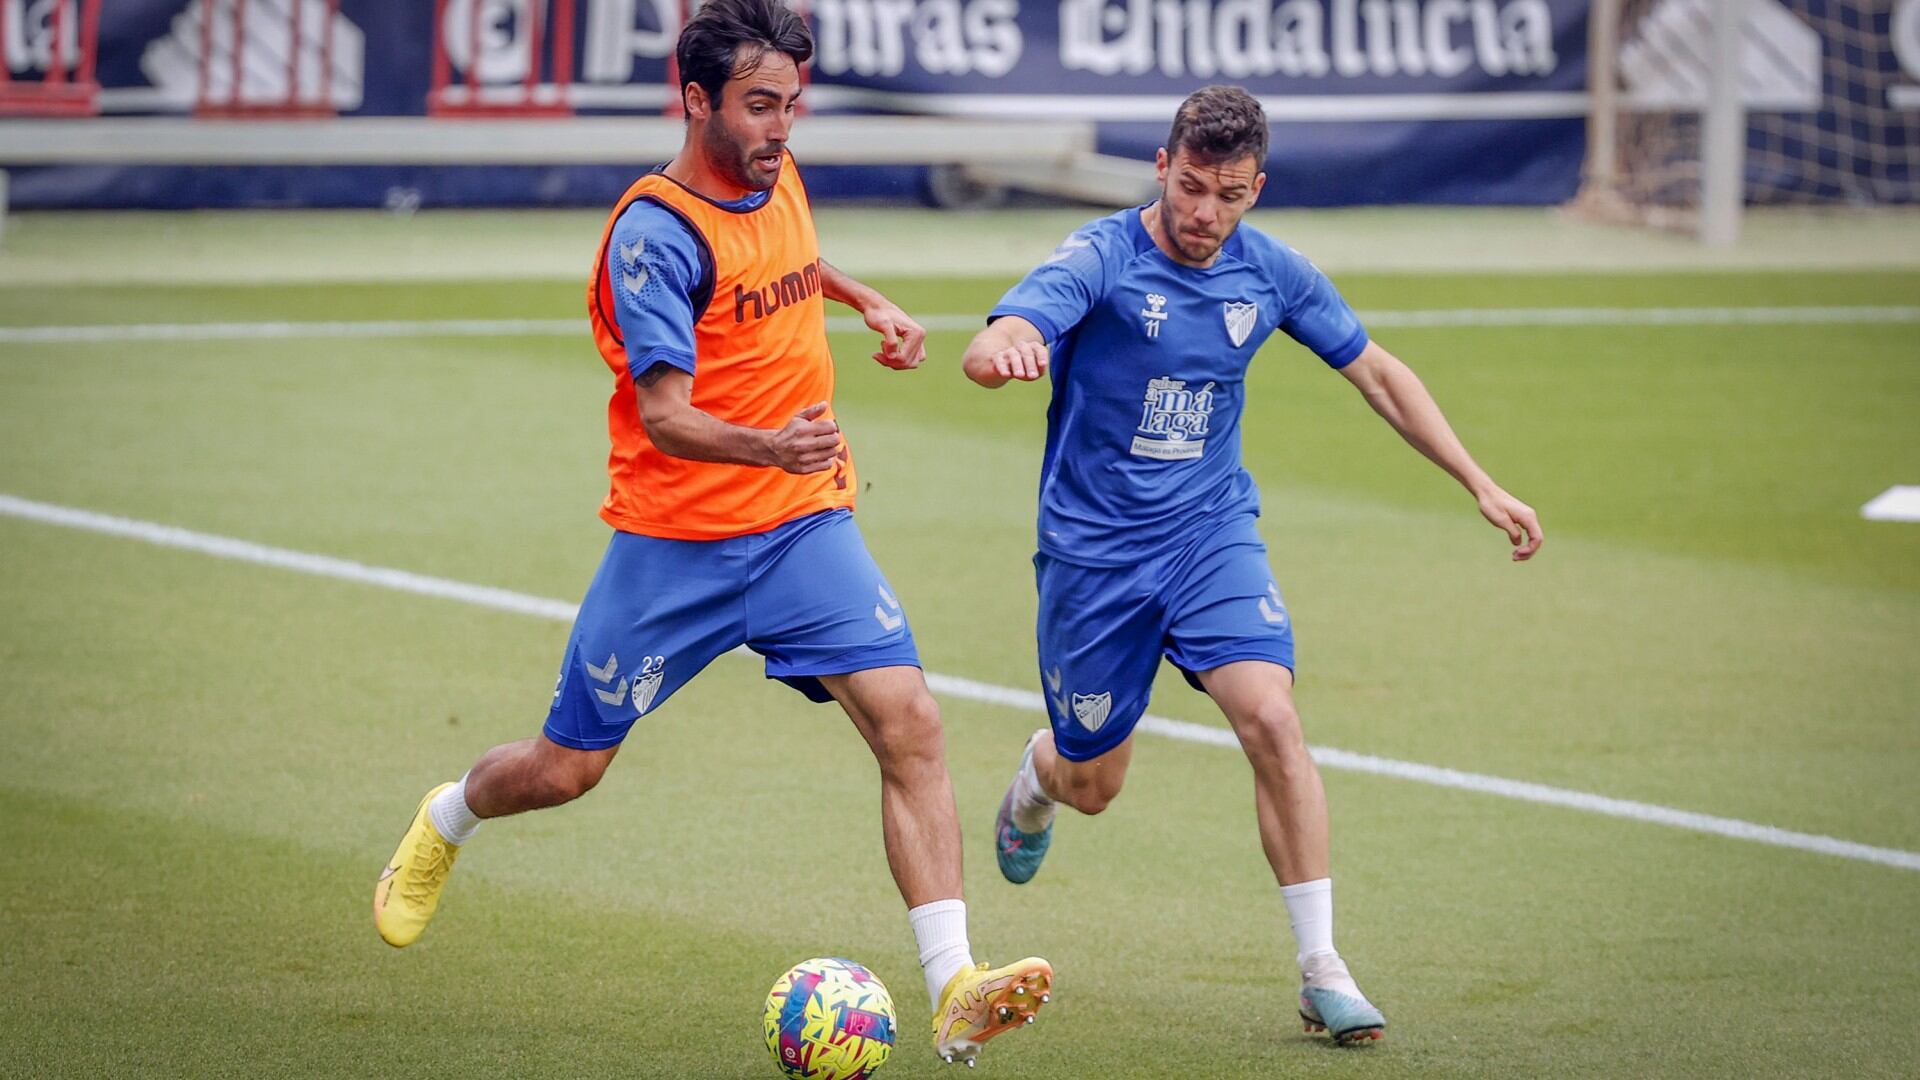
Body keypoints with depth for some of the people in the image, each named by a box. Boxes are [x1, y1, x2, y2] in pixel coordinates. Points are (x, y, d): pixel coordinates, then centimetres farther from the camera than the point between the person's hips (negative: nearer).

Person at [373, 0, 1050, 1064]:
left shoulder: (777, 180, 4)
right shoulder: (656, 234, -19)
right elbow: (664, 417, -27)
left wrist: (867, 299, 18)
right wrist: (768, 446, -44)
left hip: (805, 521, 5)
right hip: (676, 544, -5)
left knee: (909, 723, -16)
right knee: (566, 769, 8)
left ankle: (952, 992, -21)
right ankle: (446, 821, 44)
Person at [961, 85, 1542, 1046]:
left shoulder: (1271, 273, -3)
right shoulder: (1101, 259, -17)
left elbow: (1375, 371, 11)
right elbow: (991, 346, -33)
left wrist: (1480, 485, 7)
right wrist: (1005, 352, -60)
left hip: (1212, 533, 2)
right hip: (1094, 549, -2)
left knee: (1272, 720, -21)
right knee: (1092, 783, 9)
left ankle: (1320, 970, -16)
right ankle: (1038, 773, 50)